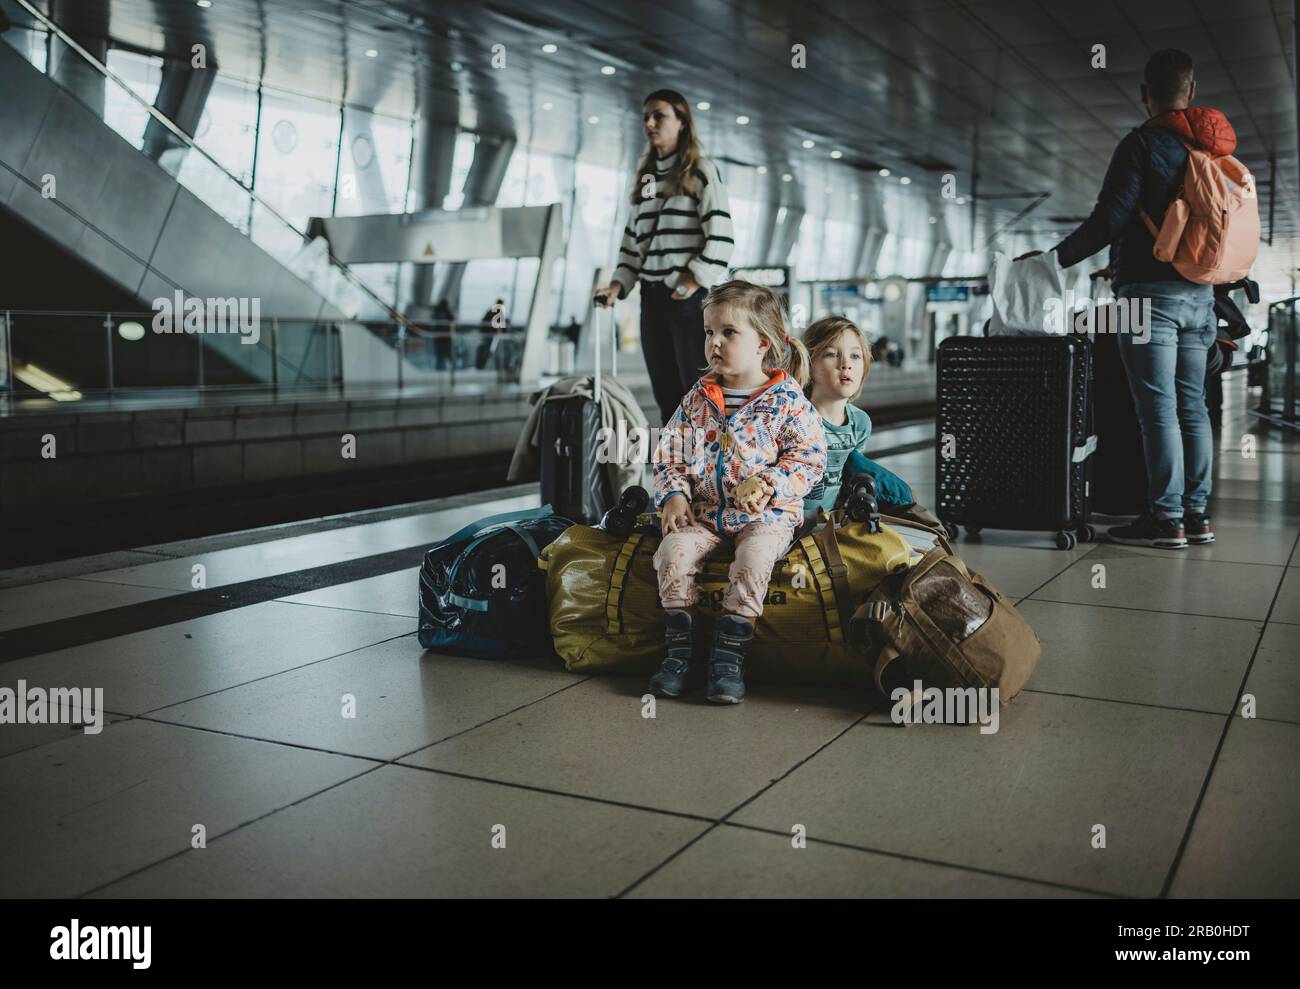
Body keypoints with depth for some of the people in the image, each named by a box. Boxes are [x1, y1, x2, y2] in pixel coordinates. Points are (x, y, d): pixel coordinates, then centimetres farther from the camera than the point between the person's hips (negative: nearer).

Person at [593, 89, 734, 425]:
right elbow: (633, 235, 19)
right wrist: (620, 282, 7)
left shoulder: (701, 171, -1)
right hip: (652, 295, 6)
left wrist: (696, 278, -16)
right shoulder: (646, 176, 18)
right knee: (665, 393, 9)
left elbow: (720, 235, -9)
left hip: (691, 296, -6)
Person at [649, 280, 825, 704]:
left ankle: (729, 652, -21)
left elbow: (810, 457, -7)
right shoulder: (696, 399, 9)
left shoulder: (787, 400, -3)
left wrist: (766, 484, -21)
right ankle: (679, 645, -10)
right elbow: (670, 455, 11)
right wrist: (674, 496, -6)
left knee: (754, 556, -32)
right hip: (704, 512, 4)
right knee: (673, 551, -22)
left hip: (766, 514, -3)